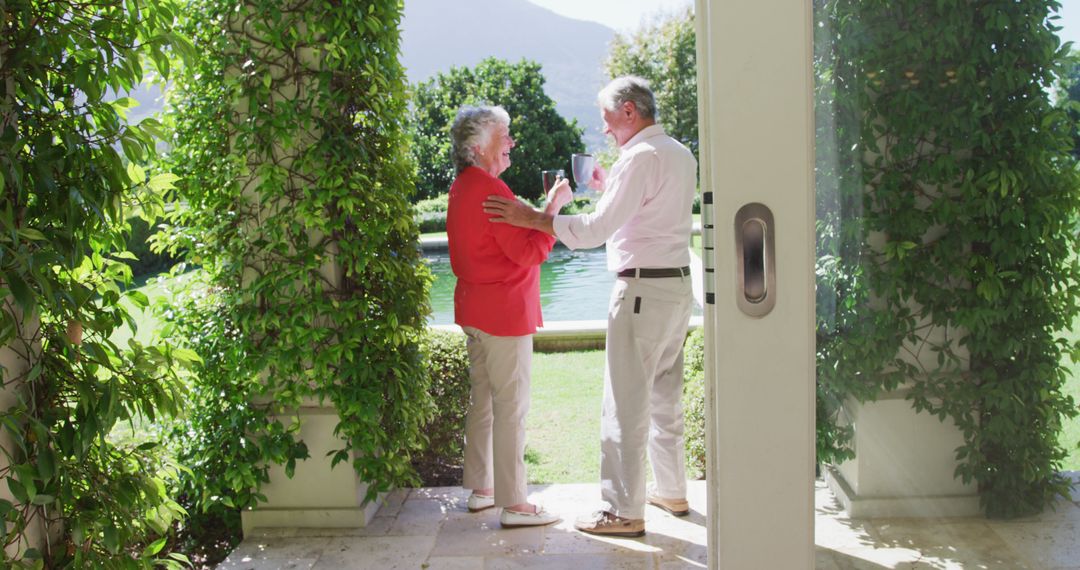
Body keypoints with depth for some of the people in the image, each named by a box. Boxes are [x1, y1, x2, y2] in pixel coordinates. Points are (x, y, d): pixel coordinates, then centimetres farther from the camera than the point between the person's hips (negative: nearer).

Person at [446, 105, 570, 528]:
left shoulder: (461, 187, 12)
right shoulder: (490, 190, -19)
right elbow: (530, 252, -19)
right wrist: (553, 207, -13)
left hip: (474, 309, 10)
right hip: (505, 311, -10)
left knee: (482, 400, 17)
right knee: (511, 407, -4)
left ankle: (481, 489, 26)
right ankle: (513, 504, 2)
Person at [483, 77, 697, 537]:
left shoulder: (640, 157, -15)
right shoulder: (681, 155, 14)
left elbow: (596, 230, -21)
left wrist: (529, 218, -17)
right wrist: (610, 188, 19)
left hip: (642, 289, -10)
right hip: (678, 284, 10)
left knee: (625, 404, -4)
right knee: (665, 396, 19)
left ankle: (623, 511, 2)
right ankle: (671, 491, 29)